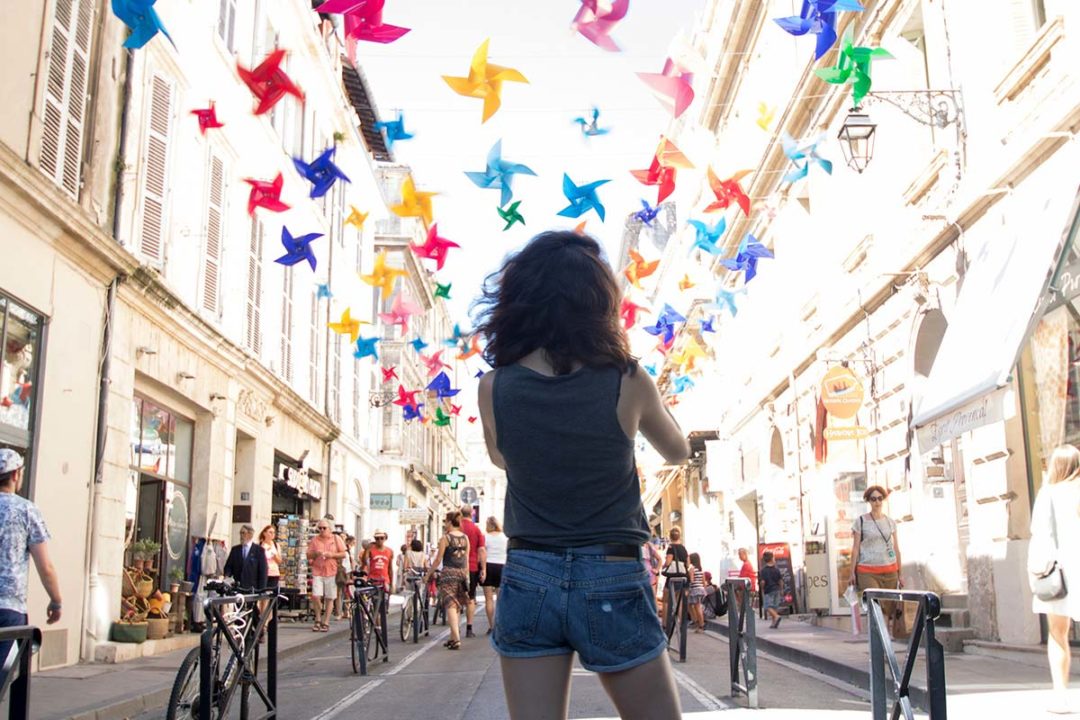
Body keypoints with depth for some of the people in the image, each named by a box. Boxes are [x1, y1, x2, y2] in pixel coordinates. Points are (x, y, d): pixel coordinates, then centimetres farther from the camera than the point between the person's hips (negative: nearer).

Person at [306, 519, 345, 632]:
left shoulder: (336, 539, 6)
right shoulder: (314, 540, 9)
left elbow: (343, 554, 4)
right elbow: (308, 556, 9)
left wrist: (331, 555, -11)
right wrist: (315, 553, -11)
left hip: (331, 572, -1)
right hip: (317, 572, 1)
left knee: (329, 598, 1)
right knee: (315, 596, -11)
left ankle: (325, 623, 10)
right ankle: (318, 620, 10)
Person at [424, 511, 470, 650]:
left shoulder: (445, 538, -7)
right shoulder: (465, 538, 8)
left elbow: (438, 559, -7)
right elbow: (467, 559, 11)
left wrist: (428, 574, 3)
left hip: (449, 572, -5)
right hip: (462, 572, 5)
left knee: (450, 605, -7)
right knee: (457, 606, 15)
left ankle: (456, 639, -18)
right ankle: (453, 637, 22)